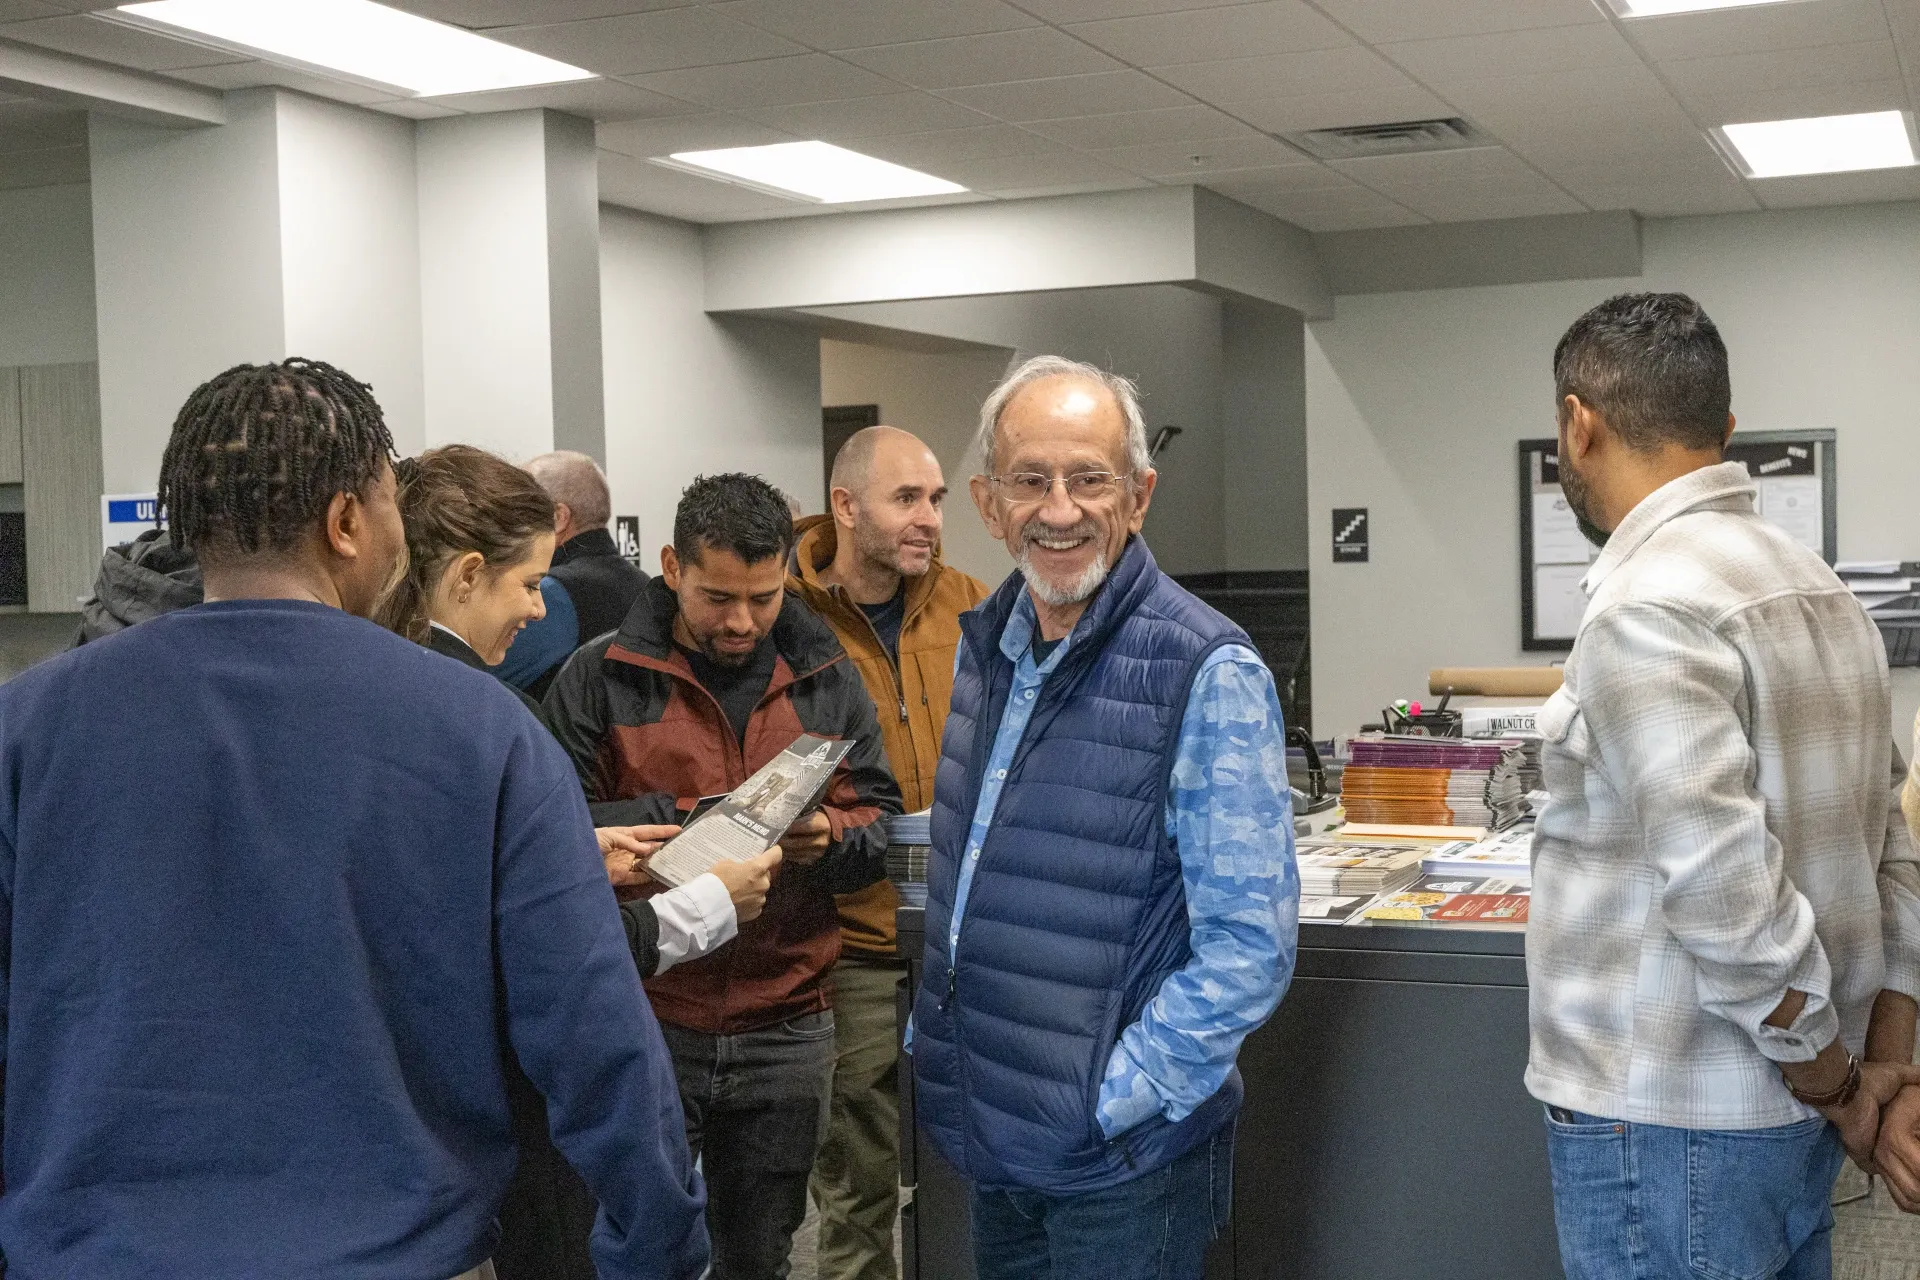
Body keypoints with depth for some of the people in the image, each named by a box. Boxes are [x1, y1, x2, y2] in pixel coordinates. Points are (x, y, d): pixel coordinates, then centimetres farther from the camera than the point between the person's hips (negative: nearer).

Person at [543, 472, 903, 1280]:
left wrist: (826, 838, -14)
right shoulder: (598, 680, -3)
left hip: (785, 1028, 3)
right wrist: (680, 817, -18)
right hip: (644, 1023, -3)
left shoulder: (826, 680, 8)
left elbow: (879, 822, 8)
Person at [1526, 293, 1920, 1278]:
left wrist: (1832, 1082, -11)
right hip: (1796, 1119, 8)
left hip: (1671, 1129, -8)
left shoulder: (1646, 608, -20)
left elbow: (1727, 895, -24)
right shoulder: (1813, 580, 9)